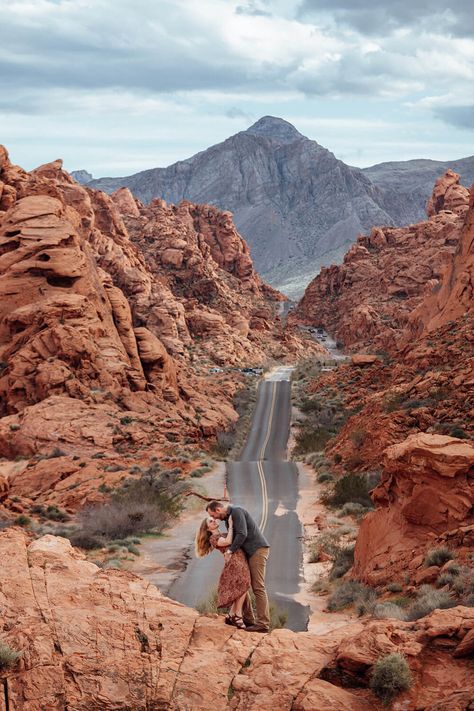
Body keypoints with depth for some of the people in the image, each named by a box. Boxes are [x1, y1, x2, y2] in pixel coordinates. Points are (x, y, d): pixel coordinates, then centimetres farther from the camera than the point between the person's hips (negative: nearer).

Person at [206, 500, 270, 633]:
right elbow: (232, 537, 14)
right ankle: (248, 620, 12)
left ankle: (263, 623, -13)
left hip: (258, 549, -10)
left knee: (258, 587, -12)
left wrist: (231, 550, -16)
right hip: (248, 552, 10)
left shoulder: (236, 512, -12)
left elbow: (242, 534, -21)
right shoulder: (227, 517, 17)